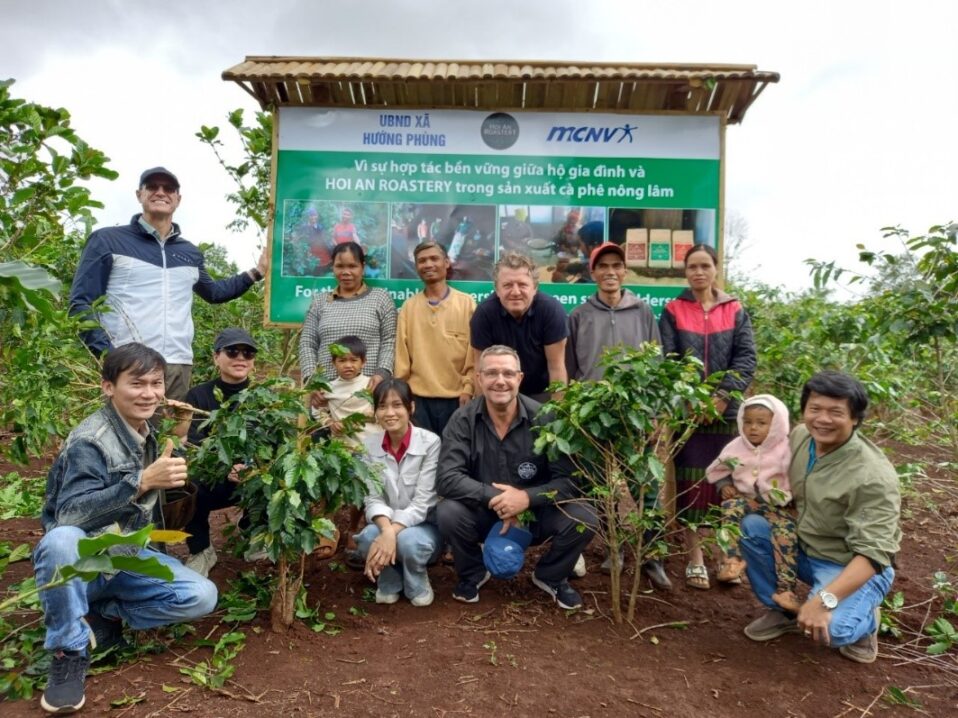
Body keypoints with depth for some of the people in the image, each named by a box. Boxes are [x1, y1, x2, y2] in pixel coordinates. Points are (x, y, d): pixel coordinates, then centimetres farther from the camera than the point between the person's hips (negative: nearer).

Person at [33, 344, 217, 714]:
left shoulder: (145, 431, 2)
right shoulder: (91, 441, -20)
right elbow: (70, 516, -31)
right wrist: (141, 482, -42)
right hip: (80, 562, -5)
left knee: (202, 597, -16)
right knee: (60, 540, -39)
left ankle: (102, 617, 3)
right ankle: (69, 652, -17)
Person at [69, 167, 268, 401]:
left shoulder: (190, 253, 18)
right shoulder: (108, 240, 5)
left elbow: (213, 292, 36)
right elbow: (81, 303, 0)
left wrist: (256, 272, 27)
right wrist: (106, 353, -15)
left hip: (178, 367, 4)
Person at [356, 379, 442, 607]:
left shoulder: (430, 443, -18)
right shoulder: (369, 444, -6)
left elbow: (422, 502, -21)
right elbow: (373, 498, -10)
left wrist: (393, 533, -34)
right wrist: (386, 530, -30)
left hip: (424, 525, -2)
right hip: (386, 524, 2)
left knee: (408, 540, -36)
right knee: (369, 538, -31)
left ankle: (417, 582, 2)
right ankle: (389, 581, 4)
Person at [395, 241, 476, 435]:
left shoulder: (466, 303, 1)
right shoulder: (409, 306, 5)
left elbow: (474, 352, -1)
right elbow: (402, 355, 5)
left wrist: (468, 388, -7)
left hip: (456, 397, -1)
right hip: (418, 398, 1)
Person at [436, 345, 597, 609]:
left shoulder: (544, 418, -14)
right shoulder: (463, 420, -13)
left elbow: (571, 480, -17)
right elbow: (447, 478, -21)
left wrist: (528, 497, -32)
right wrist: (494, 497, -32)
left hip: (536, 513, 0)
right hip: (483, 514, 0)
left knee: (584, 519, -24)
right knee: (448, 514, -30)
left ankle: (551, 576, 10)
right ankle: (472, 573, 6)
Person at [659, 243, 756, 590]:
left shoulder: (735, 310, 7)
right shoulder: (673, 311, 3)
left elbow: (747, 357, -1)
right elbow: (665, 361, -4)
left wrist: (724, 396, -13)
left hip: (726, 410, 2)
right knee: (690, 482, 2)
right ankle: (695, 558, 12)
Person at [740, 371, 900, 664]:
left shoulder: (873, 476, -28)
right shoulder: (800, 435, -9)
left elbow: (873, 554, -30)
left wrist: (824, 599, -39)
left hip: (852, 567, -6)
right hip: (803, 547, 6)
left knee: (832, 628, -30)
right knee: (752, 525, -15)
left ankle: (864, 620, 9)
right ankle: (782, 611, 7)